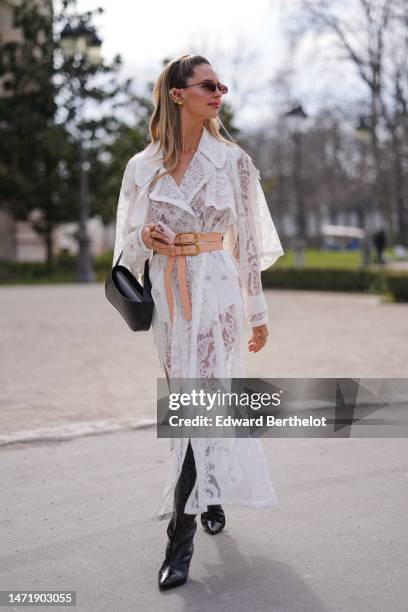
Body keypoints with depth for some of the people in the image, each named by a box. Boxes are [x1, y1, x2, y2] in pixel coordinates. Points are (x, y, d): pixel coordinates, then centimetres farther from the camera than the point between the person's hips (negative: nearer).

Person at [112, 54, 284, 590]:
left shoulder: (232, 160, 2)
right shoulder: (141, 167, 5)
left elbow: (247, 241, 4)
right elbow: (130, 241, 12)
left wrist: (258, 313, 6)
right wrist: (147, 239, -13)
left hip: (216, 292, -2)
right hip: (166, 294, 3)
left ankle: (181, 535, -4)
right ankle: (212, 496, 35)